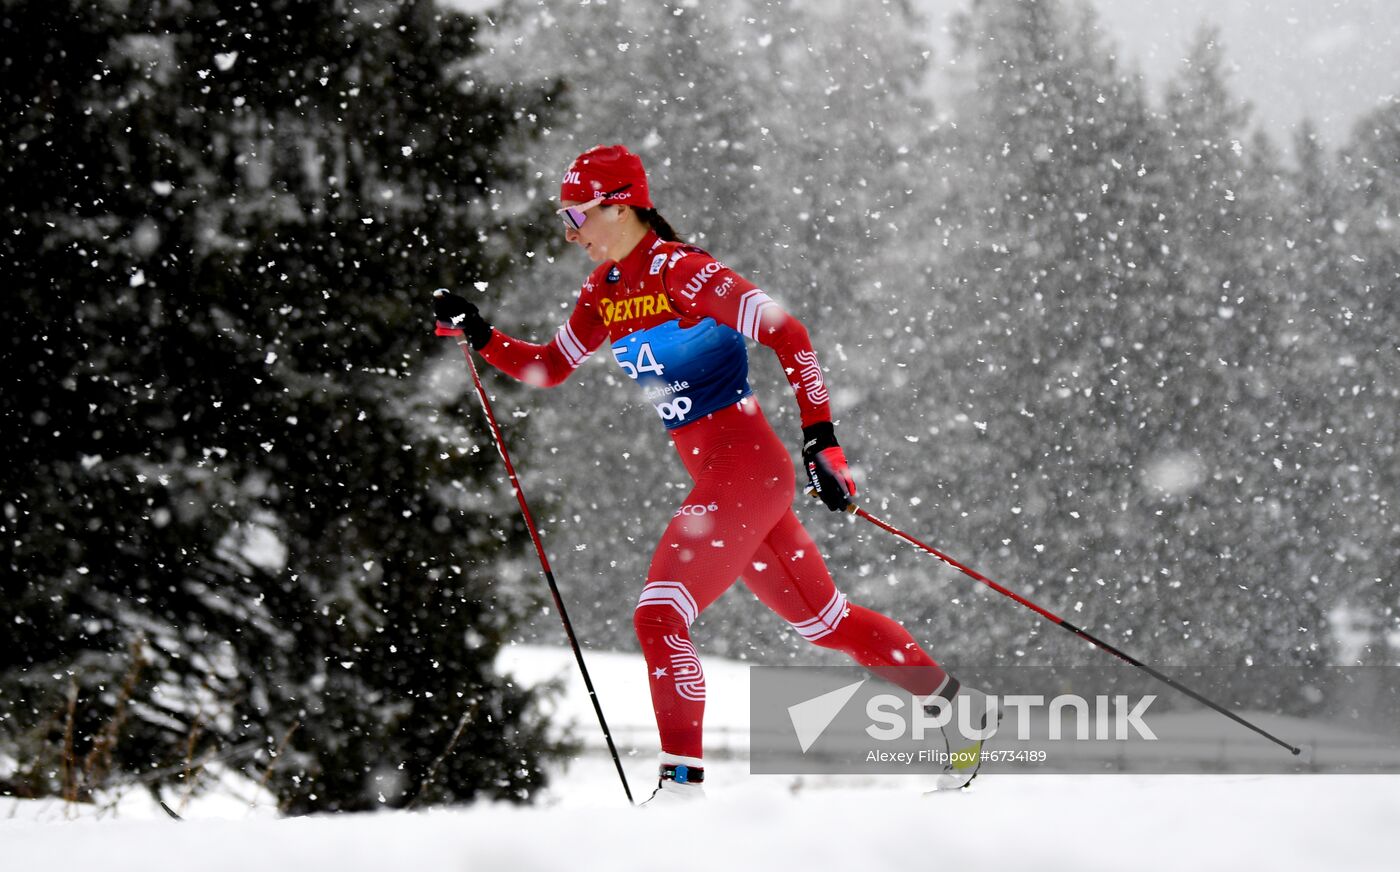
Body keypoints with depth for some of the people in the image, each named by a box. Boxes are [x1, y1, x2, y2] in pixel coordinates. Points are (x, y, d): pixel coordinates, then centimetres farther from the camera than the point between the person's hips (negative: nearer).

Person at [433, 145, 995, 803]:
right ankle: (956, 704, 30)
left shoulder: (679, 271, -15)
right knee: (824, 619, 17)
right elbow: (548, 367, 21)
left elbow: (787, 336, -18)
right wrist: (477, 334, 7)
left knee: (659, 615, -15)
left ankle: (684, 780, -13)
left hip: (748, 470, -9)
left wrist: (821, 440, -23)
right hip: (712, 477, 9)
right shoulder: (605, 293, 10)